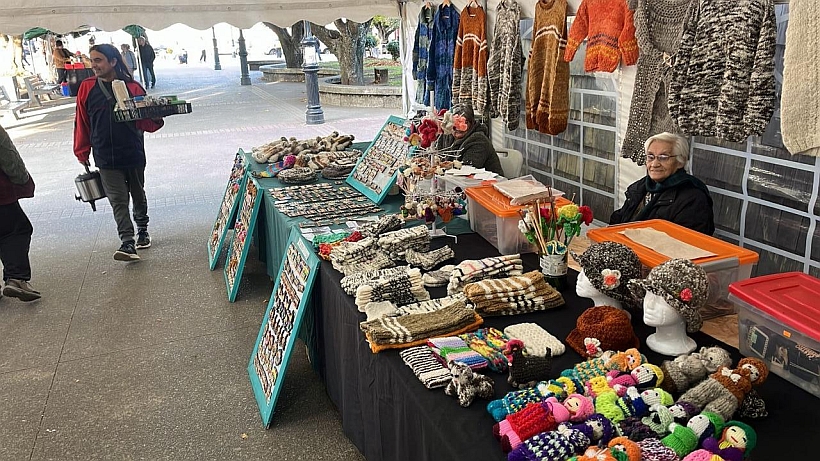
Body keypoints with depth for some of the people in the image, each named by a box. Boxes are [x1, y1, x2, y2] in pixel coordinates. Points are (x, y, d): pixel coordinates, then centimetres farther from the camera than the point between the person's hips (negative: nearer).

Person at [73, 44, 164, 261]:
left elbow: (150, 123, -1)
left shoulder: (132, 87, -5)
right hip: (105, 159, 0)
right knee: (118, 201, -6)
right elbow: (82, 122, 6)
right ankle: (128, 243, -9)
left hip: (133, 154, 0)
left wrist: (154, 120, -24)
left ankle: (142, 230, 38)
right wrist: (82, 152, 7)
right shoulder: (87, 88, 1)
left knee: (138, 195, 17)